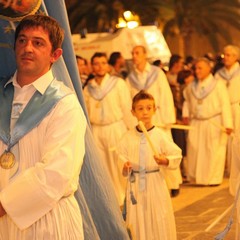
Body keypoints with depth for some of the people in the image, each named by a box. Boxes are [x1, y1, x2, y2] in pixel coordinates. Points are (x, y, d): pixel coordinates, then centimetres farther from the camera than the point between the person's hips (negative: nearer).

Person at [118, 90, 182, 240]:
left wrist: (165, 161, -21)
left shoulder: (160, 136, -5)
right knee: (138, 223, 6)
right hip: (135, 184, 2)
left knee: (159, 222, 1)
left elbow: (177, 156, -3)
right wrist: (125, 167, -14)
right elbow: (122, 159, 6)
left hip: (156, 183, -2)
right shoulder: (128, 138, 1)